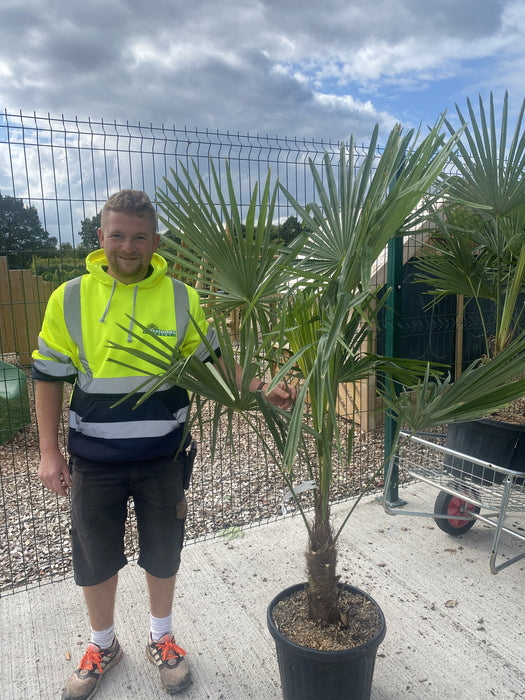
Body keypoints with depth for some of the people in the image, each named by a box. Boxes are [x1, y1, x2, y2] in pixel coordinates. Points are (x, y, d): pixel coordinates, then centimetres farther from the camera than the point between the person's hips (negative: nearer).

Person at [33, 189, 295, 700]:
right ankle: (102, 646, 46)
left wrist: (261, 392, -15)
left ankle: (161, 639, 45)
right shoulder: (70, 298, -6)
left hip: (162, 457, 0)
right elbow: (49, 378, 0)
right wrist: (49, 452, -3)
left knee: (162, 554, 17)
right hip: (93, 460, 1)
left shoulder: (182, 299, -6)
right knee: (94, 557, 18)